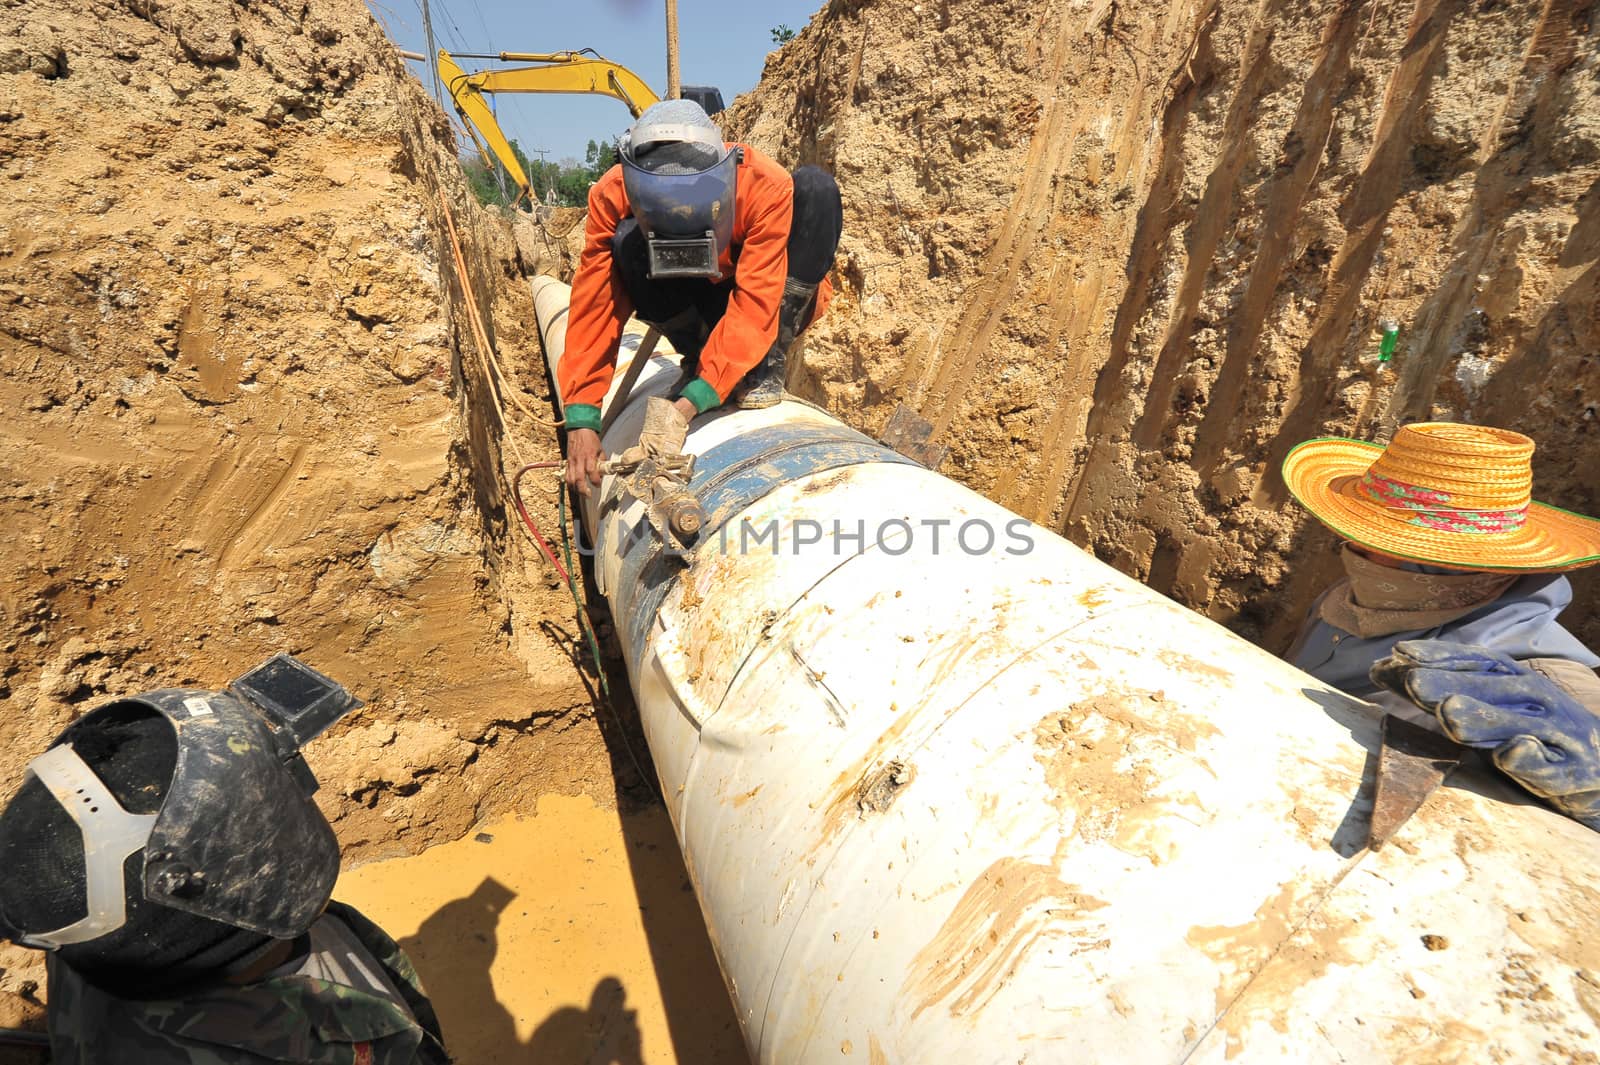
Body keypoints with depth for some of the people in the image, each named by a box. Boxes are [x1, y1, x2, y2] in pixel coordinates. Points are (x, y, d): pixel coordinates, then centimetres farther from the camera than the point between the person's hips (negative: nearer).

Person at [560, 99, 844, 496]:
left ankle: (766, 364, -21)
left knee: (815, 187, -26)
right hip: (692, 307, 1)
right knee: (629, 241, -29)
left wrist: (691, 402, -45)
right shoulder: (612, 196, -24)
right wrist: (582, 421, -33)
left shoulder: (767, 186, -31)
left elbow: (755, 306, -36)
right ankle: (699, 356, -9)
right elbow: (594, 309, -25)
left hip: (776, 303, -1)